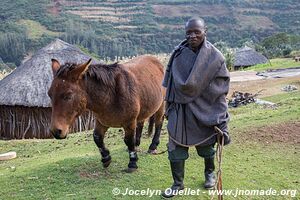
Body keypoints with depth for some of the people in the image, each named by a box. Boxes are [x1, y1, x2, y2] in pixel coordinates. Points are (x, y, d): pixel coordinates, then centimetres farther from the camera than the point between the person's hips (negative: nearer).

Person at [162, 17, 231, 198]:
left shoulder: (215, 58, -11)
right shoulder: (179, 54, -4)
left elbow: (221, 93, -9)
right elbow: (170, 83, 6)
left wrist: (222, 122, -12)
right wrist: (169, 108, 10)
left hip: (204, 109, -2)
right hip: (180, 109, 2)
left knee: (206, 146, 17)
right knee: (176, 148, 4)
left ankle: (210, 172, 46)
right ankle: (178, 184, 24)